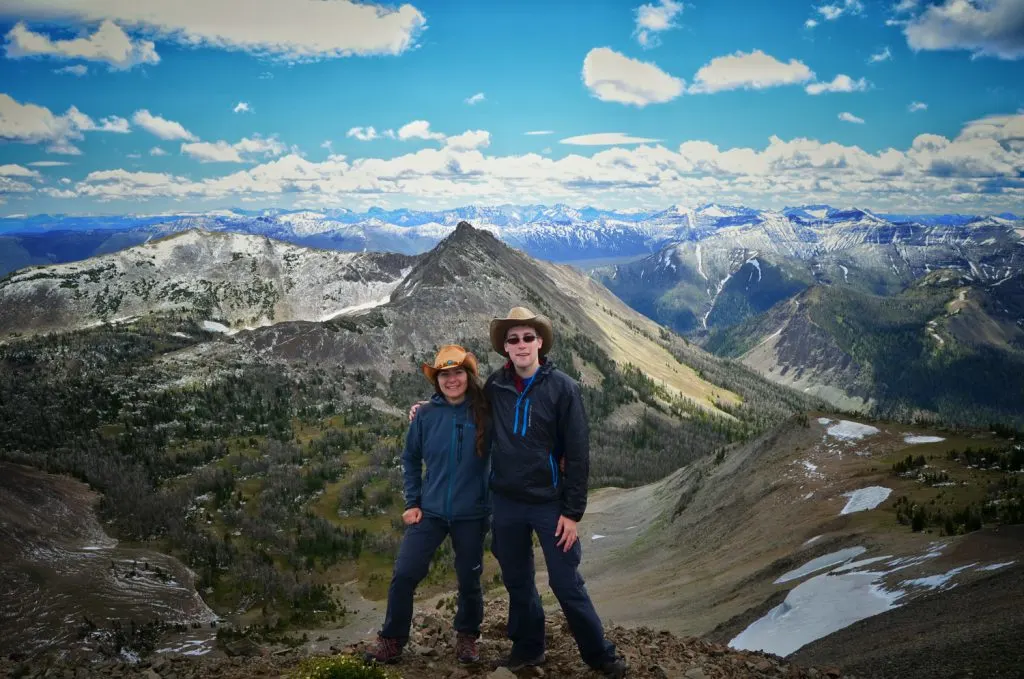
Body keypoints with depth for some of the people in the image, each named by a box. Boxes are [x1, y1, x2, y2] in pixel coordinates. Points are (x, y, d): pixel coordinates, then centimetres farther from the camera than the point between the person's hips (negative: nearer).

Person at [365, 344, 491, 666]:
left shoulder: (484, 414, -8)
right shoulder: (426, 415, -3)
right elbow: (410, 459, 8)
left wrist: (494, 504, -3)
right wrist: (412, 502, 4)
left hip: (471, 514, -1)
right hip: (430, 511, 1)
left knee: (469, 580, 11)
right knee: (404, 574, -4)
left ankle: (467, 637, 34)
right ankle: (392, 639, 13)